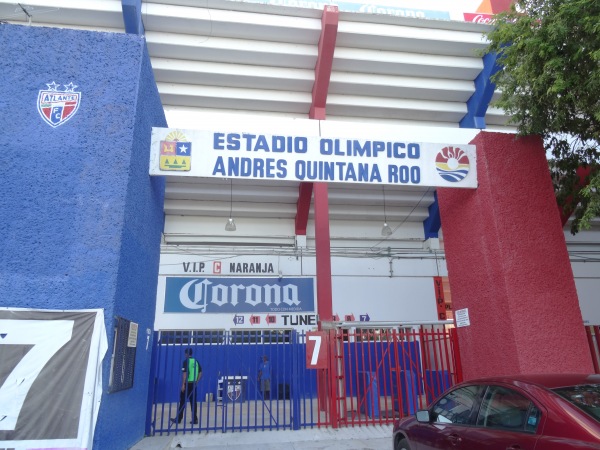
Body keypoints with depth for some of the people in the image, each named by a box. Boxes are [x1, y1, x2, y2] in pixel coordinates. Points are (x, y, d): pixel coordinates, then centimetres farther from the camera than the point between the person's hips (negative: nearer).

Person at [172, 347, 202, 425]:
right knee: (193, 402, 8)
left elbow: (185, 373, -15)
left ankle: (178, 419, 11)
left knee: (182, 401, 4)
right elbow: (200, 372, 10)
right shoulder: (196, 361, 9)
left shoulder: (186, 361, -9)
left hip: (187, 384, -5)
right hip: (193, 384, 5)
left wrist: (183, 384, -13)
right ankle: (195, 419, 6)